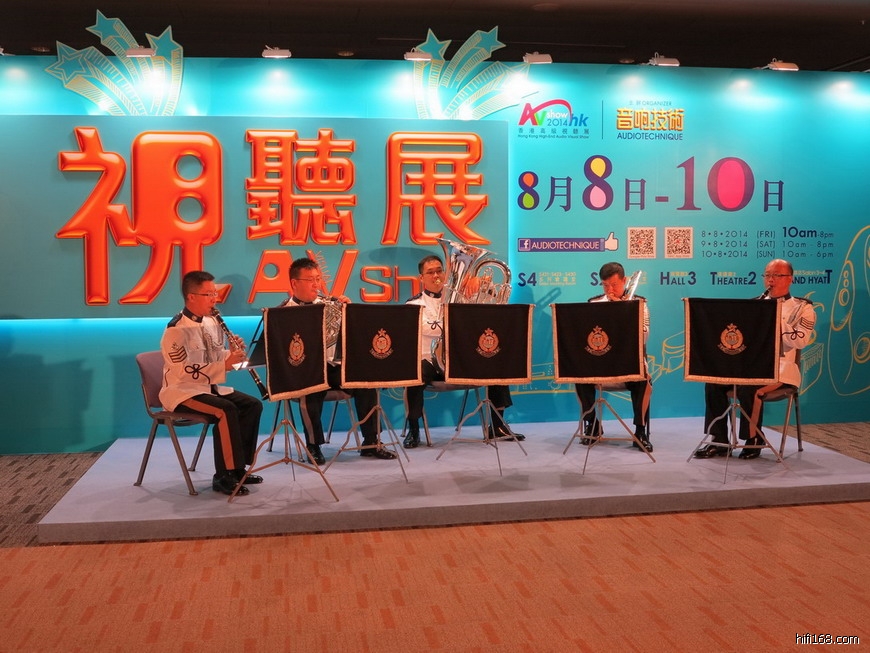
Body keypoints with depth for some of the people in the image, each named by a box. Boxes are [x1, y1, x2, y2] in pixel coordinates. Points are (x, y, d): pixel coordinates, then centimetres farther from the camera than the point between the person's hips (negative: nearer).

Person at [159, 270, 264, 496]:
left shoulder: (212, 322, 7)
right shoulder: (176, 330, -18)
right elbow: (184, 372, -26)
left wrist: (233, 353, -10)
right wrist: (225, 364, -30)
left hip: (210, 387, 8)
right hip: (182, 392, -8)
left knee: (253, 405, -7)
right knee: (226, 410, -31)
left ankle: (238, 468, 0)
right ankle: (224, 476, -22)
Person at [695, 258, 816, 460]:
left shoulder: (802, 308, 3)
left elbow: (800, 341, -13)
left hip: (780, 366, -5)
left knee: (749, 388, -34)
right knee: (713, 381, -20)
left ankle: (754, 440, -12)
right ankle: (719, 441, -12)